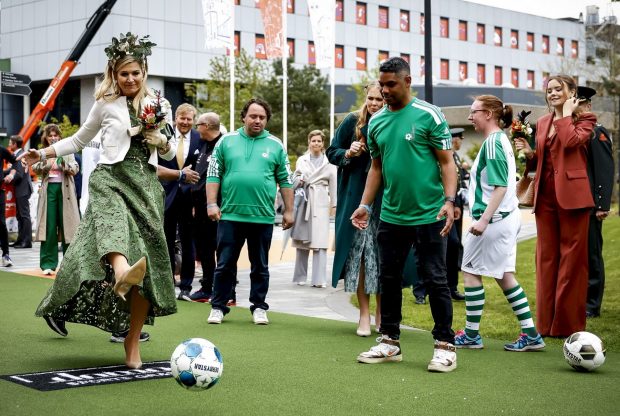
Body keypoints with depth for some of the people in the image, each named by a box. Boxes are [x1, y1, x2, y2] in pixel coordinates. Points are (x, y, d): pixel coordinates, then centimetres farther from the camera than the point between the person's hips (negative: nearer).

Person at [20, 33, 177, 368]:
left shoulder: (159, 105, 14)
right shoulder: (106, 104, 11)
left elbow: (169, 155, 20)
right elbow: (80, 140, 25)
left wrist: (159, 140, -1)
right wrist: (43, 154, 18)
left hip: (145, 183, 3)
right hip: (110, 177, -3)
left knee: (148, 261, -7)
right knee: (113, 218, -40)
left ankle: (132, 343, 2)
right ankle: (122, 274, -74)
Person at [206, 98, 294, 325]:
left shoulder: (275, 145, 7)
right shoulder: (227, 141, 6)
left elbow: (285, 180, 9)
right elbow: (213, 174, 5)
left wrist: (288, 211, 5)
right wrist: (212, 204, -3)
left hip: (263, 216, 1)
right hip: (230, 214, 0)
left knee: (260, 266, 9)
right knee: (224, 264, 4)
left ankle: (259, 307, 19)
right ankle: (218, 306, 14)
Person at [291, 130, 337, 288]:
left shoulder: (329, 162, 7)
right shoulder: (301, 160, 12)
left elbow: (333, 184, 6)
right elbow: (294, 181, 12)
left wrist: (334, 204, 1)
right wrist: (300, 180, -10)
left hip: (321, 204, -2)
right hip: (303, 202, 2)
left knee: (320, 242, -9)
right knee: (302, 241, 5)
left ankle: (319, 279, -10)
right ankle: (300, 277, 14)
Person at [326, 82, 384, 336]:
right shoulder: (352, 122, 1)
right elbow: (331, 152, 7)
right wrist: (348, 154, -13)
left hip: (385, 200, 0)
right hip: (356, 198, 0)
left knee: (383, 255, 4)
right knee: (358, 253, 0)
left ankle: (381, 312, 18)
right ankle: (364, 314, 8)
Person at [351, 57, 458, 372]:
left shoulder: (429, 115, -7)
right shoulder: (376, 121, 9)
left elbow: (447, 161, -6)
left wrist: (449, 200, -18)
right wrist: (365, 204, 10)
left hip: (428, 215, -5)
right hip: (391, 215, 6)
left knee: (435, 280, -1)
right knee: (388, 279, 10)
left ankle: (445, 345, 9)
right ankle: (389, 342, 21)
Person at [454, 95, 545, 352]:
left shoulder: (492, 142, -15)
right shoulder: (502, 139, 13)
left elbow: (500, 187, -23)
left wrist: (484, 219, -27)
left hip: (494, 219, -9)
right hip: (508, 216, 9)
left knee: (470, 271, 2)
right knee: (504, 275, 13)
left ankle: (471, 335, 10)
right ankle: (531, 335, 14)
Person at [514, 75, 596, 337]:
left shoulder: (584, 119, 2)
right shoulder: (542, 123, 17)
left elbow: (571, 141, -19)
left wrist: (567, 113, -6)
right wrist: (528, 153, 2)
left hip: (571, 194, -6)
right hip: (545, 195, 6)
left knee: (572, 257, -1)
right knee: (546, 257, 6)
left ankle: (569, 324, 4)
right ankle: (546, 323, 12)